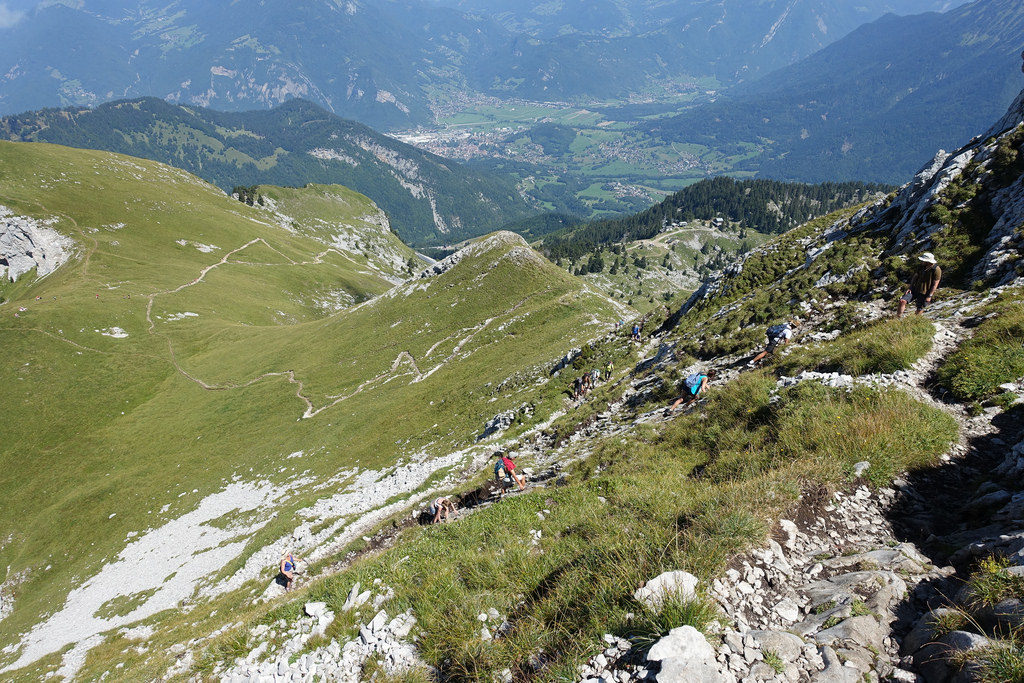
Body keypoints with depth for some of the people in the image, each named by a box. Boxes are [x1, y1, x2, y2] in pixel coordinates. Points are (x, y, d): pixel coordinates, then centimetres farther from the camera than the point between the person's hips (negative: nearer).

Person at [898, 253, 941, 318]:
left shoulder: (936, 270, -15)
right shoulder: (922, 267, 2)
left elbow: (935, 284, -13)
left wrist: (929, 296, -16)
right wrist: (910, 288, 2)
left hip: (924, 293, -4)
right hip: (915, 290, 5)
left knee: (919, 311, 5)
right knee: (902, 301, -12)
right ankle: (898, 317, -3)